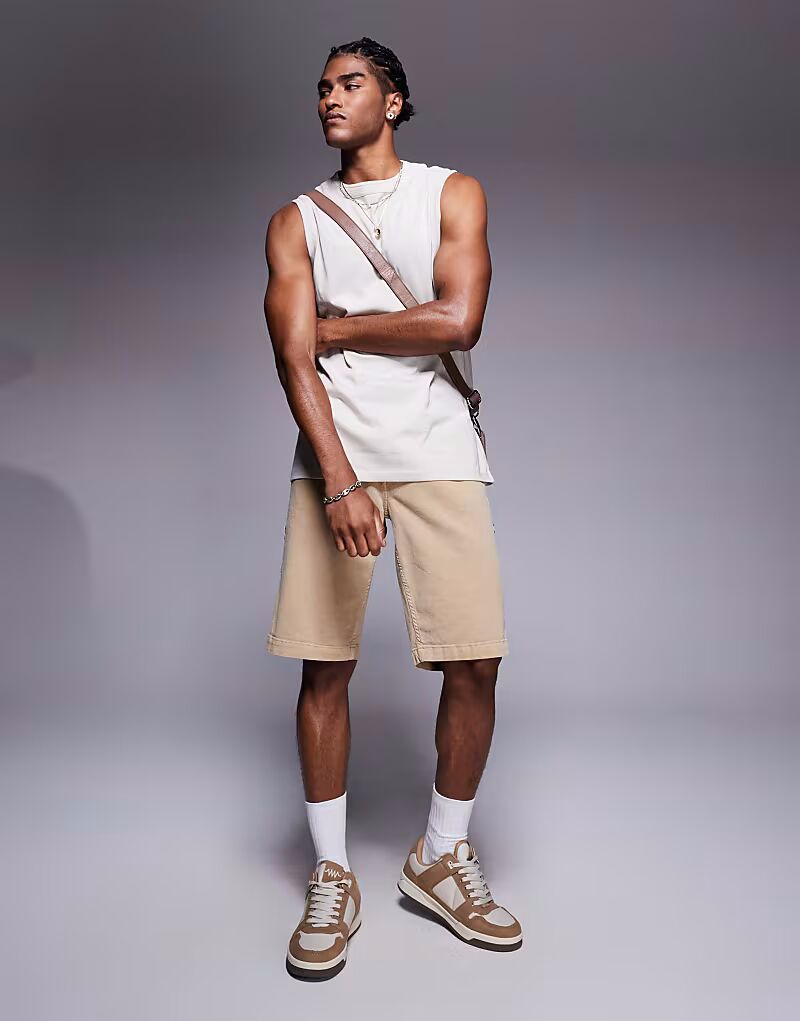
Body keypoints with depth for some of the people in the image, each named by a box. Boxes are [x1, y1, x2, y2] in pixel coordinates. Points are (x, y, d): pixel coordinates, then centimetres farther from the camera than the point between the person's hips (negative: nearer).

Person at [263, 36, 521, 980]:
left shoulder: (452, 193, 11)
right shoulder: (296, 220, 13)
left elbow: (458, 320, -6)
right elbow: (293, 356, -2)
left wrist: (337, 327, 0)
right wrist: (339, 479, -16)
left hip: (438, 455, 0)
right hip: (331, 458, 1)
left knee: (475, 662, -5)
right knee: (324, 667, -2)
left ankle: (441, 856, 18)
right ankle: (332, 879, 15)